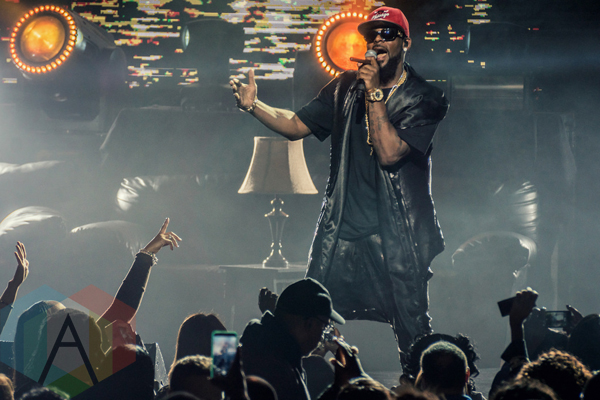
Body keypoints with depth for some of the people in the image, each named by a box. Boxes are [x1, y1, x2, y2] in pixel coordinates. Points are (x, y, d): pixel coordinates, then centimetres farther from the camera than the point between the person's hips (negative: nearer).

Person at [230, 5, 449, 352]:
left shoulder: (425, 99, -2)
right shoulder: (347, 88, 13)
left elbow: (389, 153, -14)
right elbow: (296, 125, 15)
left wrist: (375, 93, -15)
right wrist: (253, 105, 0)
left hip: (398, 233, -4)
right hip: (342, 229, 4)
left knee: (414, 333, -3)